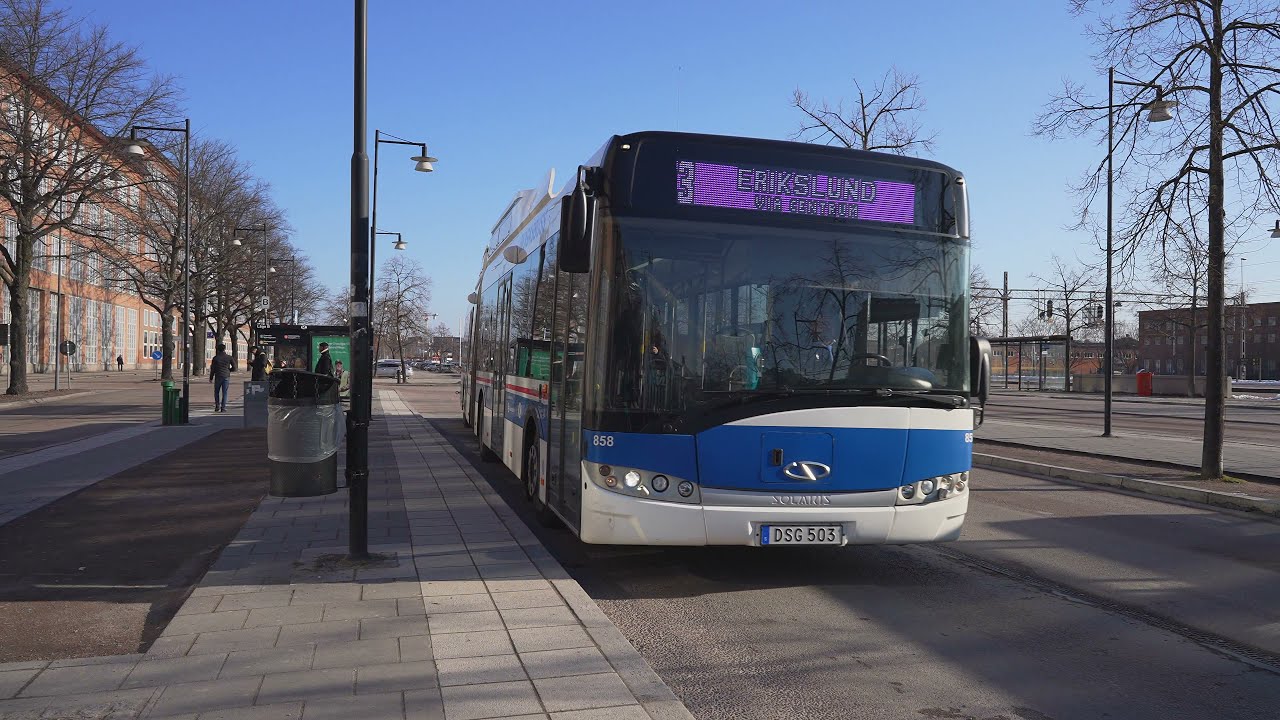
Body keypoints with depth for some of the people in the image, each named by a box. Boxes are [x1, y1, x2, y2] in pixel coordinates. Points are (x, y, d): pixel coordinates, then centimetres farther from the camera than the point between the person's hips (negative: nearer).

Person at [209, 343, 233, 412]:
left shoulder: (215, 358, -2)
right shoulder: (229, 357, -1)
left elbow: (212, 369, 0)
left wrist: (211, 378, 8)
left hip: (218, 377, 0)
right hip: (226, 377, 0)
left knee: (216, 392, 14)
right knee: (224, 393, 3)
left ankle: (217, 406, 7)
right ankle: (223, 407, -1)